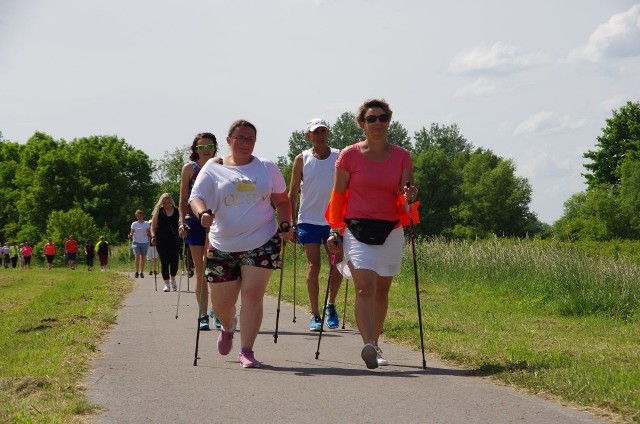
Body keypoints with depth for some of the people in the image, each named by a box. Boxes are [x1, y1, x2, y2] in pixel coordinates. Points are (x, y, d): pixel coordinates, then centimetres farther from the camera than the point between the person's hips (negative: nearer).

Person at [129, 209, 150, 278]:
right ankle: (137, 271, -9)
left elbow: (149, 234, 8)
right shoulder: (134, 224, 6)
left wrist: (148, 233, -14)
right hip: (136, 242, -1)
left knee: (143, 257, 3)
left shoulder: (146, 224, 5)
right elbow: (132, 233, 9)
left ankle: (141, 272, 10)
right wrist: (130, 235, -13)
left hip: (144, 242, 1)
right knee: (137, 256, -17)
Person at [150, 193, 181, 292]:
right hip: (162, 241, -1)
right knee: (164, 262, 0)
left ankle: (173, 280, 22)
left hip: (174, 240, 1)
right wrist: (153, 236, -10)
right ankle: (167, 284, 8)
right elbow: (153, 226, 4)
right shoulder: (158, 211, 4)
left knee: (174, 261, -2)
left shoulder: (176, 211, 6)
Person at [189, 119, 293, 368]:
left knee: (252, 295, -12)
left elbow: (282, 200, 17)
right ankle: (228, 327, 43)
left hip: (261, 242, 0)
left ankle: (246, 351, -6)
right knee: (221, 303, 7)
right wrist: (204, 213, -26)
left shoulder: (267, 168, 9)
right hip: (223, 245, 0)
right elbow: (196, 197, -4)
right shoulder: (213, 169, 3)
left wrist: (285, 226, 3)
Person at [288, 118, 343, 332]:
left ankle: (331, 306, 21)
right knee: (313, 266, -1)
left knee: (338, 265, 0)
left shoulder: (339, 157, 2)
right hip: (309, 220, -1)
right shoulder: (302, 160, 2)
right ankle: (315, 314, 3)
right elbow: (292, 192, 5)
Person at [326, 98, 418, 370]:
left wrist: (409, 196, -20)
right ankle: (368, 346, -29)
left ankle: (374, 346, 22)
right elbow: (338, 197, 4)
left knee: (381, 290, 9)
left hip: (390, 232, 3)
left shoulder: (401, 157, 6)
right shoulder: (349, 156, 1)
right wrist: (335, 232, 0)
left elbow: (405, 195, 3)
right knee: (365, 287, -18)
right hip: (357, 229, -3)